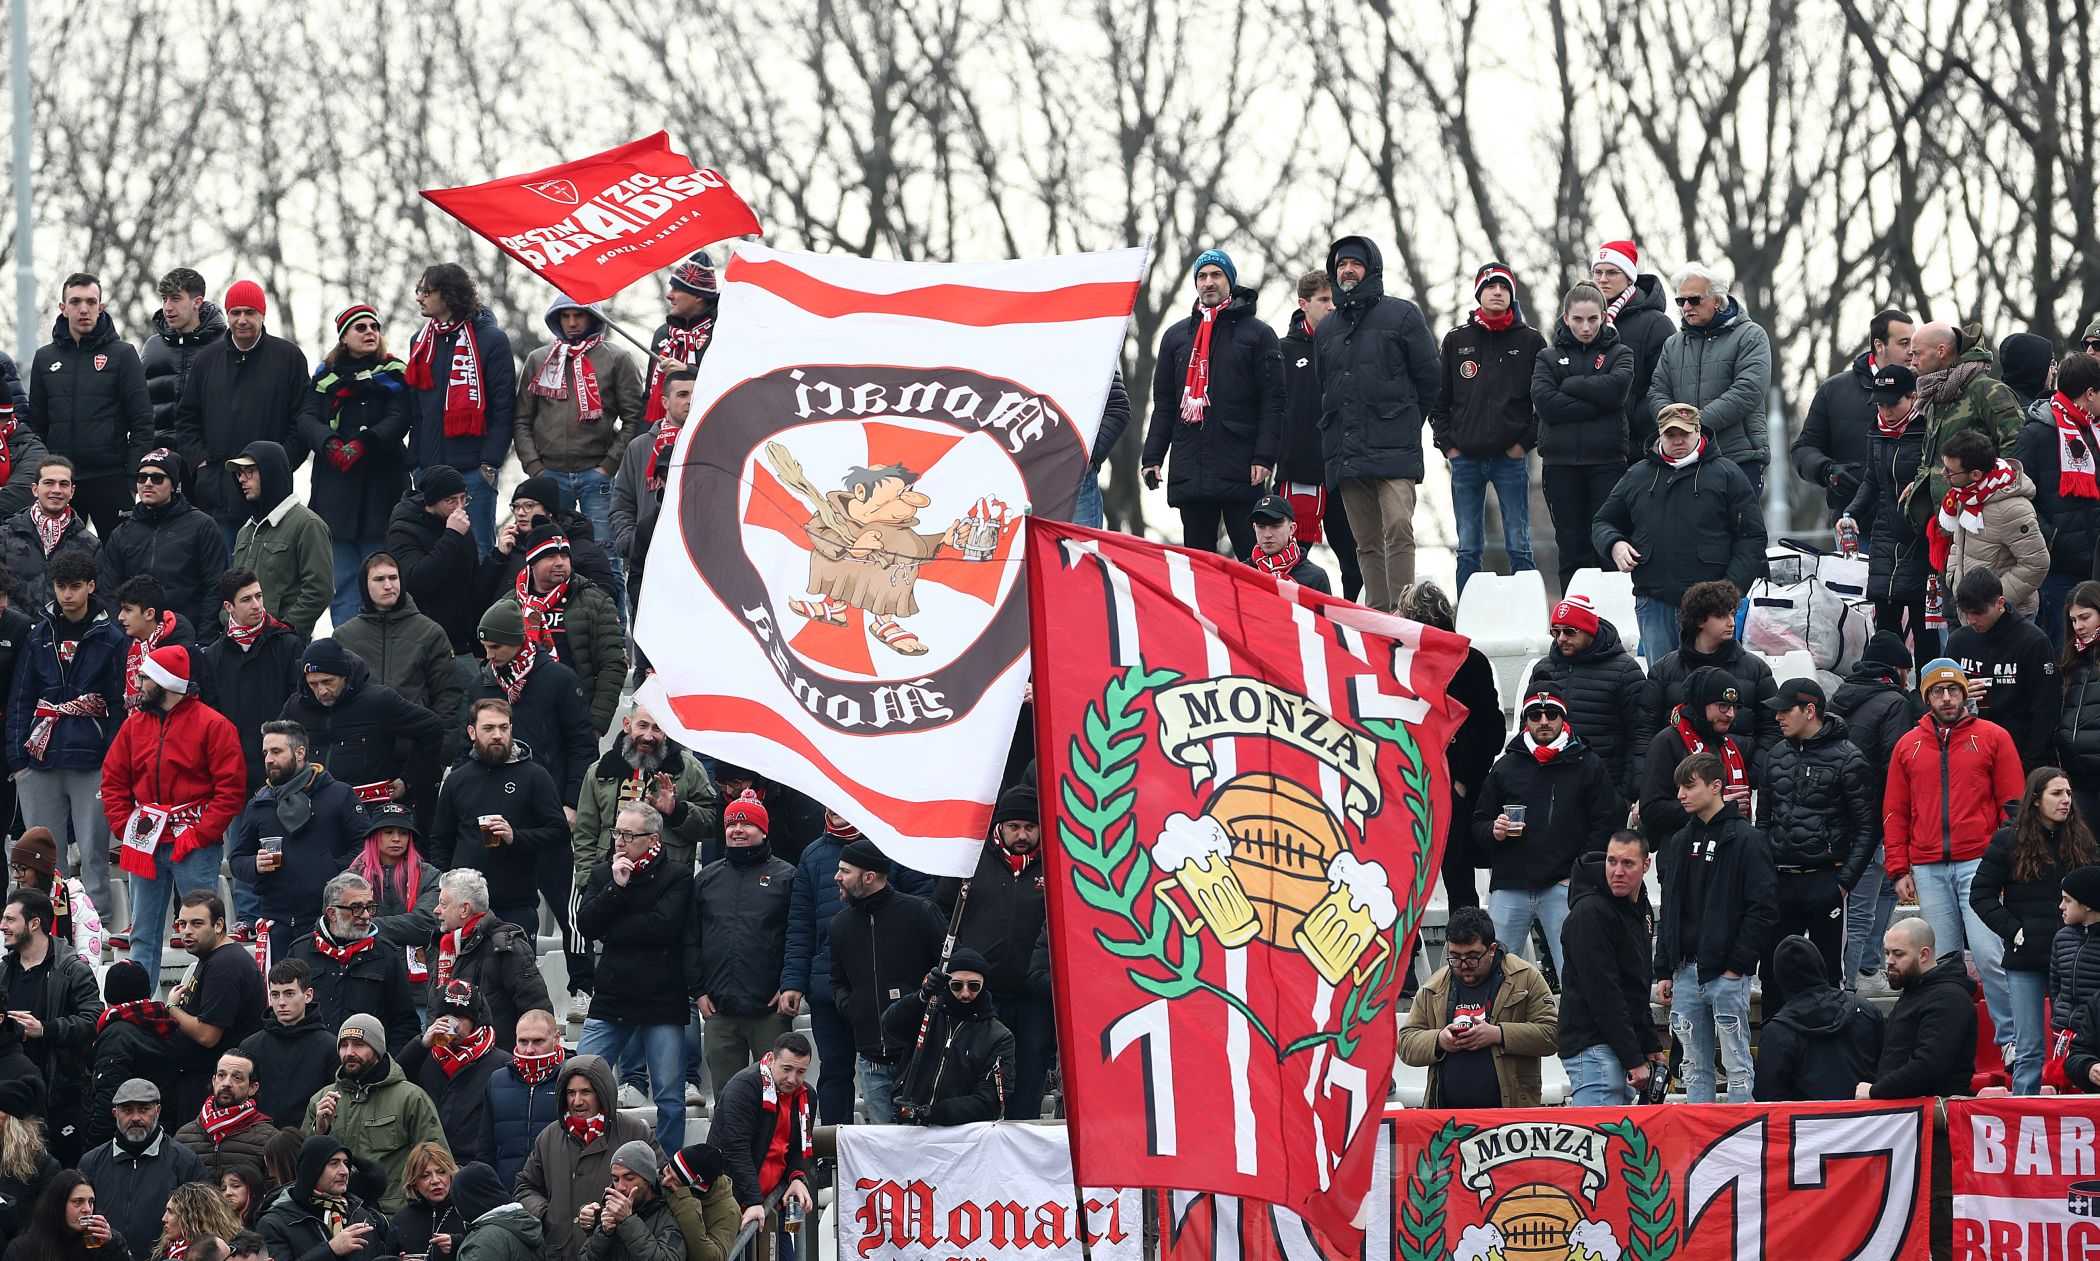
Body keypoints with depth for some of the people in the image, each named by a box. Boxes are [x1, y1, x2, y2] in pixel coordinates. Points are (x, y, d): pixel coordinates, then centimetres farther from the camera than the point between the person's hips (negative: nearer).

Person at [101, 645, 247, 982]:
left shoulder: (212, 725, -6)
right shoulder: (135, 724, 11)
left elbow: (231, 789, -9)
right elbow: (113, 780, 15)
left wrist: (201, 834, -14)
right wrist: (124, 826, 1)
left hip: (194, 844, -6)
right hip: (146, 843, 6)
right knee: (143, 935, 9)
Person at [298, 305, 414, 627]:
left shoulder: (394, 374, 8)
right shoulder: (326, 377, 14)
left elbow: (400, 419, -6)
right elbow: (306, 419, 2)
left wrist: (361, 445, -20)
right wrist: (330, 444, -18)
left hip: (381, 485, -2)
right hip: (335, 488, 2)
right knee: (341, 580, 1)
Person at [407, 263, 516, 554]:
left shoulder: (490, 339, -5)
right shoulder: (421, 341, 14)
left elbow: (503, 406, -7)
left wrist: (490, 462, -12)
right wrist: (417, 459, 9)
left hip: (473, 468, -6)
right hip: (430, 468, 6)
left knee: (476, 549, -3)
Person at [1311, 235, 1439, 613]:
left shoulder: (1401, 315, 3)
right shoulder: (1325, 329, 19)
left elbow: (1428, 376, 4)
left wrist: (1403, 422, 7)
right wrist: (1335, 432, 16)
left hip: (1394, 451, -5)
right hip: (1346, 452, 5)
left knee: (1398, 529, -18)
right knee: (1367, 542, 5)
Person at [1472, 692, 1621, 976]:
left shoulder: (1588, 766, 5)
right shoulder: (1506, 767, 14)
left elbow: (1606, 824, 0)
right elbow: (1479, 824, 18)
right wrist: (1494, 832, -6)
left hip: (1563, 886, -3)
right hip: (1508, 886, 3)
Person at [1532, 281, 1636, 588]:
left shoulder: (1618, 353, 10)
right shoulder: (1548, 357, 12)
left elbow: (1616, 387, -11)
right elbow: (1545, 402, -6)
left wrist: (1568, 386, -5)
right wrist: (1596, 404, -10)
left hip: (1607, 461, -2)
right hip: (1561, 462, 2)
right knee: (1572, 550, 3)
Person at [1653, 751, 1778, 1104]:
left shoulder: (1746, 840, -6)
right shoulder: (1681, 843, 15)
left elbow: (1763, 909, -11)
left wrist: (1737, 964, -13)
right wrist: (1664, 971, 12)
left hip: (1727, 973, -7)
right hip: (1686, 974, 7)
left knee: (1737, 1065, -3)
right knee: (1695, 1067, 9)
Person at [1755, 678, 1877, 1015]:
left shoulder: (1847, 759, -7)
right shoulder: (1779, 756, 12)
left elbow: (1867, 827, -7)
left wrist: (1845, 881, -12)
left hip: (1824, 882, -6)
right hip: (1779, 883, 6)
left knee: (1825, 974, 0)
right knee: (1773, 973, 7)